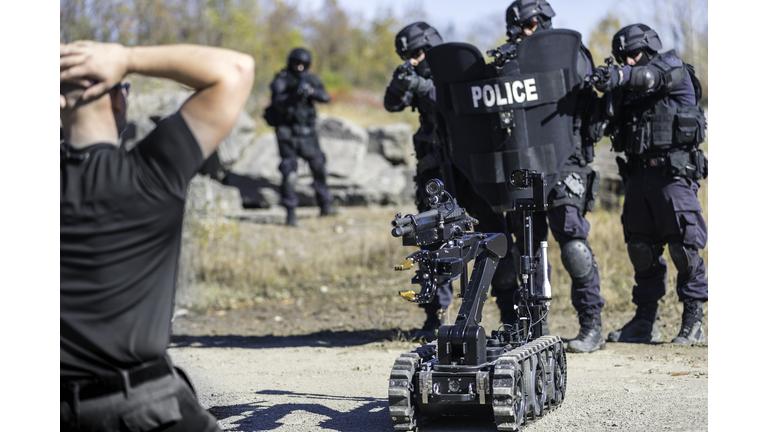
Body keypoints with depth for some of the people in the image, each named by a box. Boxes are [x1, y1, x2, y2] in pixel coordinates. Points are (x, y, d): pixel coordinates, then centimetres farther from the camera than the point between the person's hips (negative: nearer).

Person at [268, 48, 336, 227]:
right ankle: (291, 214, -6)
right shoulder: (281, 81, -8)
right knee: (289, 174, -9)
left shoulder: (311, 79, 6)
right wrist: (296, 93, -38)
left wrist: (311, 91, -23)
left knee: (319, 167, 12)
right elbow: (278, 102, -23)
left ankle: (325, 206, 27)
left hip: (307, 133, 5)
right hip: (287, 133, -5)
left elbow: (325, 97, -5)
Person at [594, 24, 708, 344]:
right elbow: (612, 124, 8)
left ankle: (693, 322, -1)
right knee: (641, 249, 8)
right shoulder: (628, 90, 18)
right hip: (638, 174, 7)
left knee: (685, 248, -8)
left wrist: (621, 76, -43)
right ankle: (645, 322, 16)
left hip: (673, 172, -6)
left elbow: (652, 76, -23)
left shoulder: (673, 68, 0)